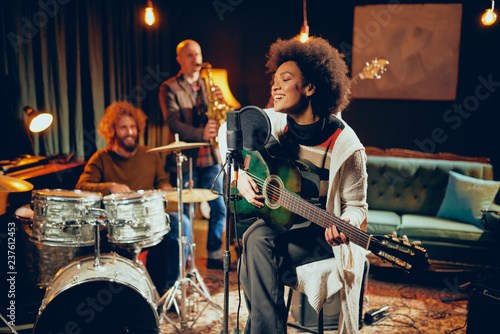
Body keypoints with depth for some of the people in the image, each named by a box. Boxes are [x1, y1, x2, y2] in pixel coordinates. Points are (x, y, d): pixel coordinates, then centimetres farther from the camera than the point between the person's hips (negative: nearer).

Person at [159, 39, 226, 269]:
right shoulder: (169, 88, -1)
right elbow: (174, 124, -14)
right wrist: (201, 134, -30)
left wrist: (220, 102, -14)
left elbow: (219, 119, 7)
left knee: (219, 209, 6)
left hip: (210, 158, 5)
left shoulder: (208, 85, 15)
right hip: (185, 160, -5)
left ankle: (214, 255, 22)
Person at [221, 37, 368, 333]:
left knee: (259, 245, -30)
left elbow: (356, 205, -9)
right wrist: (238, 174, -4)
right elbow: (228, 131, 11)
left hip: (321, 235, -4)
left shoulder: (345, 145, -17)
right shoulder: (272, 122, -3)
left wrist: (342, 228, -31)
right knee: (256, 240, -30)